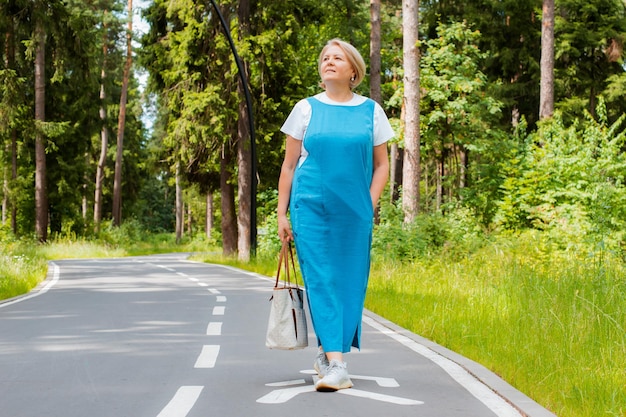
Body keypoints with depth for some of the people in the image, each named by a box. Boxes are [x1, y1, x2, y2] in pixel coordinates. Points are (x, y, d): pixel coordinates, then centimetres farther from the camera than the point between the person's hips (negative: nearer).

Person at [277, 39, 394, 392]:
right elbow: (289, 165, 8)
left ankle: (328, 352, 13)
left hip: (354, 213, 1)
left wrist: (370, 206, -2)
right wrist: (282, 213, 3)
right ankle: (336, 364, -11)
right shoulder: (307, 109, 6)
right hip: (311, 207, -1)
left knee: (349, 282, 1)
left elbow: (382, 165, 10)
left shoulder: (371, 111, 7)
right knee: (320, 280, -9)